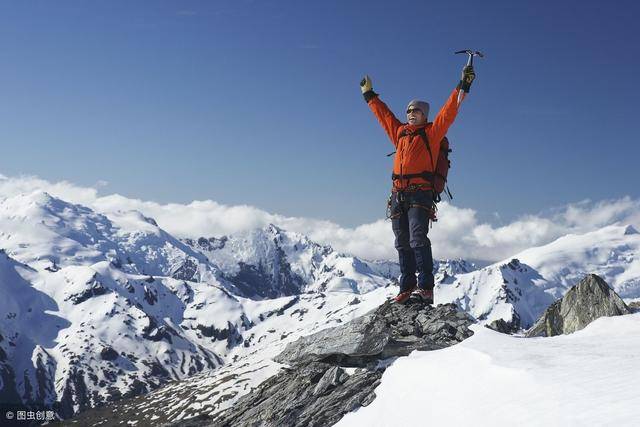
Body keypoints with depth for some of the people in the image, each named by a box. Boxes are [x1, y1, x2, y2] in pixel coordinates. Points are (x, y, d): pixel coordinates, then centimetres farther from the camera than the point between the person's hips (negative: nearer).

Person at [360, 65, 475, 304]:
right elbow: (383, 113, 32)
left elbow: (449, 111, 0)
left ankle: (426, 286, -19)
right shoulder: (399, 132, 21)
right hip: (398, 195, 6)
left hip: (420, 194, -5)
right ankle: (407, 285, 11)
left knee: (418, 239, -17)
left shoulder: (432, 132, 8)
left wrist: (463, 87, -5)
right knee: (402, 243, 5)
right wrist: (369, 95, 40)